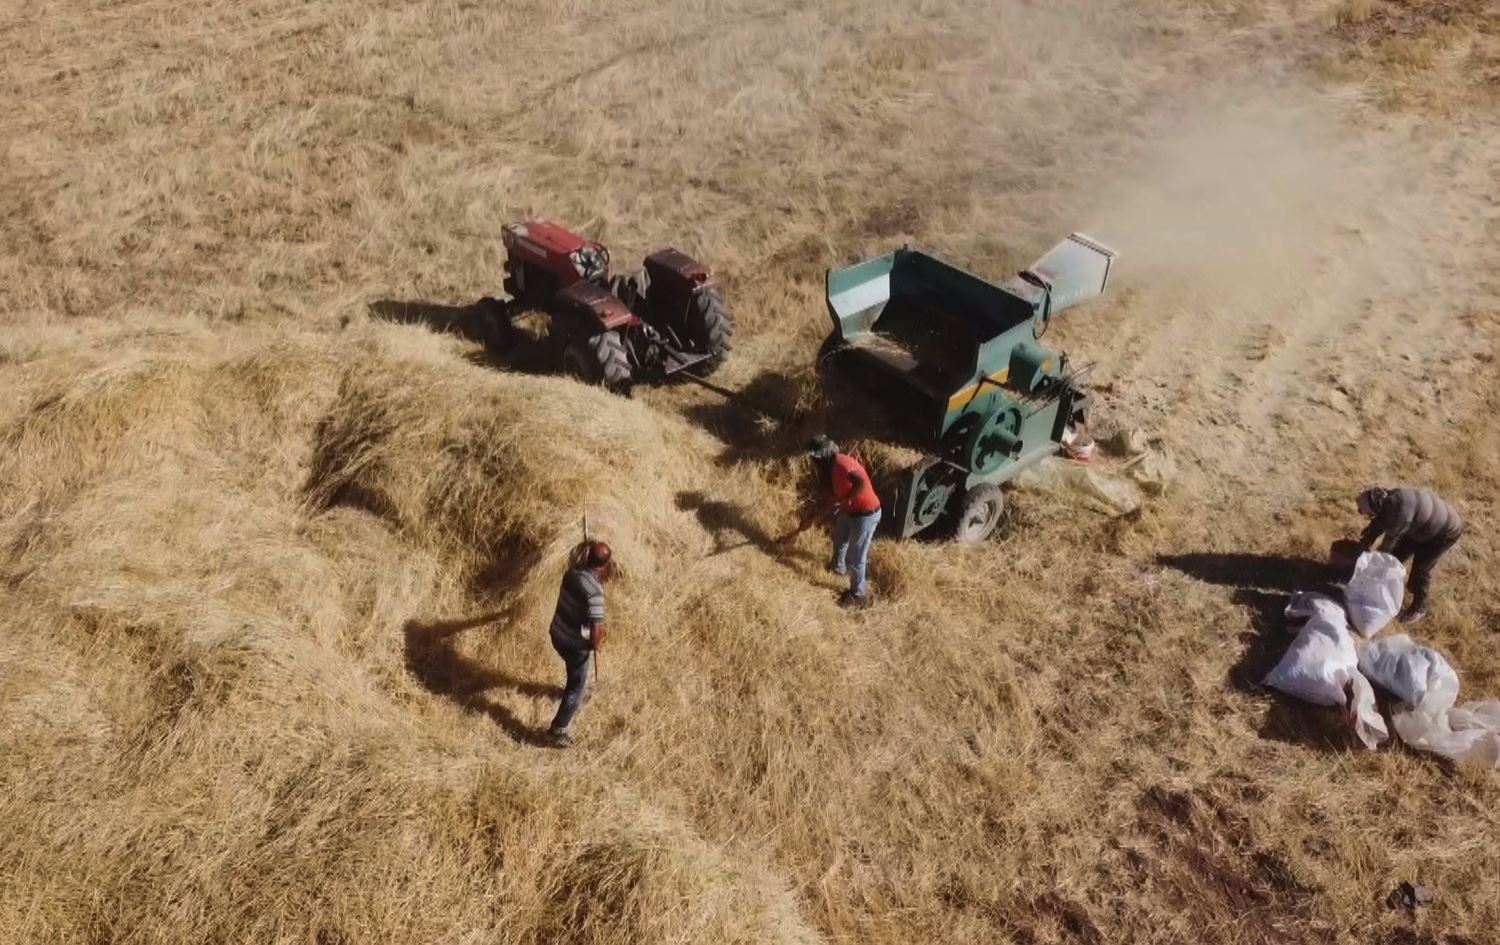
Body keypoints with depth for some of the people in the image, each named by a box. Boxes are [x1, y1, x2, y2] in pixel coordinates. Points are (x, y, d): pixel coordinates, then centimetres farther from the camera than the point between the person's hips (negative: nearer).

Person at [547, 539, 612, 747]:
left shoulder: (572, 573, -7)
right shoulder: (594, 590, -30)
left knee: (577, 674, 35)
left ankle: (580, 693, 61)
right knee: (576, 687, 13)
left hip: (558, 635, 7)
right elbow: (596, 628, -31)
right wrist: (596, 644, -13)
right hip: (575, 644, -7)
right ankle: (558, 730, 19)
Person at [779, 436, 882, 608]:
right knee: (839, 539, 32)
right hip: (848, 511, 10)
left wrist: (844, 501, -30)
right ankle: (838, 567, 61)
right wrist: (810, 518, 12)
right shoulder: (832, 468, 5)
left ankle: (859, 595, 21)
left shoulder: (841, 463, -26)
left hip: (865, 514, -10)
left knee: (855, 557, 2)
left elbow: (862, 483, -40)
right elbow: (831, 499, 12)